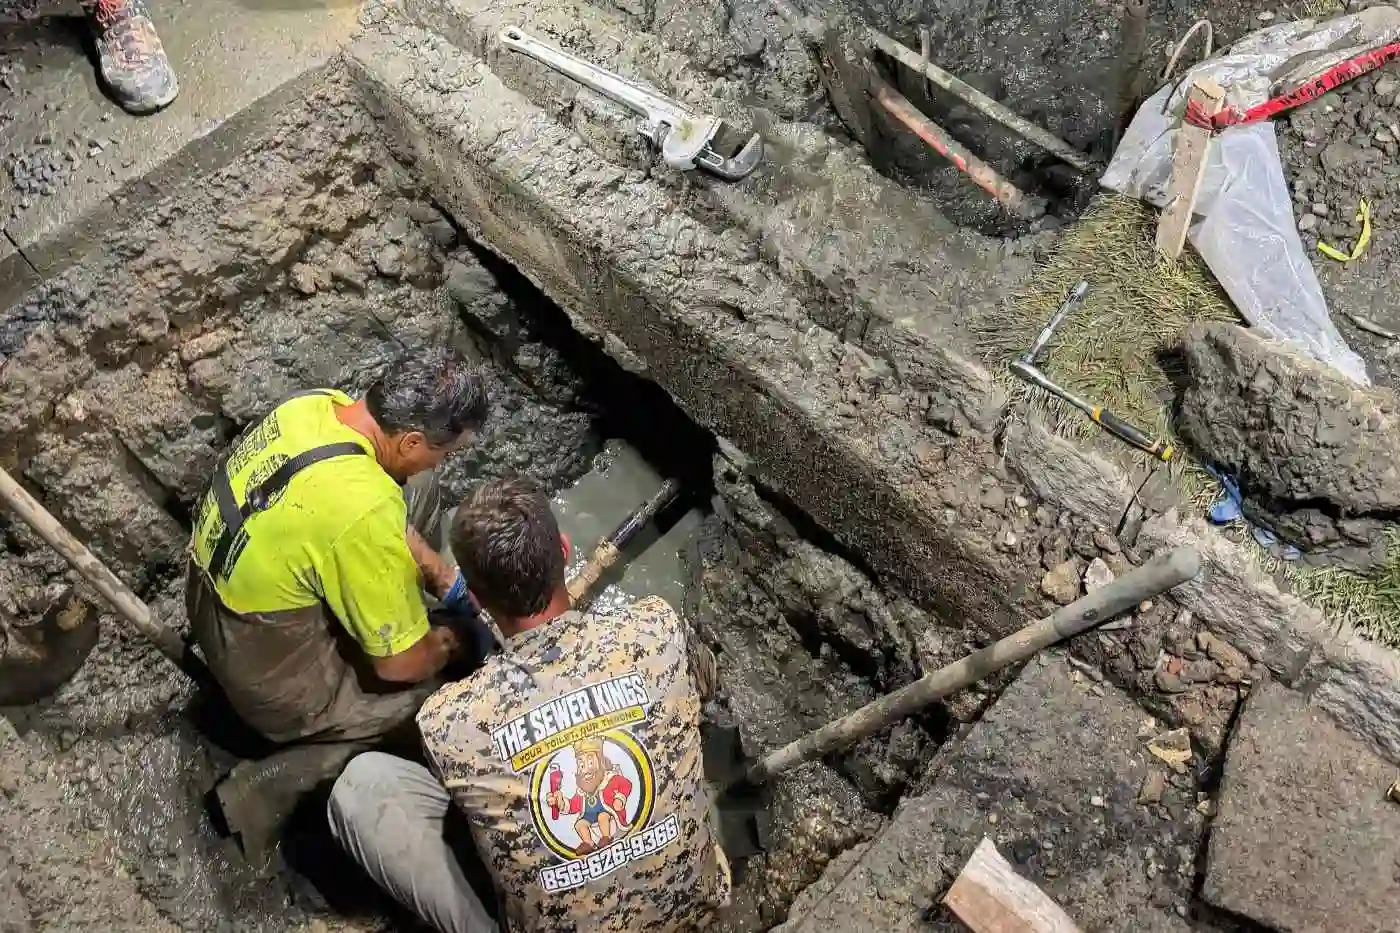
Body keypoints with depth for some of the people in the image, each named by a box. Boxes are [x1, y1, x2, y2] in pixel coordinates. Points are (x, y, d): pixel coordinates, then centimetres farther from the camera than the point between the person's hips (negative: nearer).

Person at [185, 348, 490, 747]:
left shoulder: (318, 402, -14)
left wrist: (448, 580, 5)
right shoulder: (363, 512, -38)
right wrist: (450, 642, -2)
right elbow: (401, 664, -23)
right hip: (275, 684, -7)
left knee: (417, 489, 7)